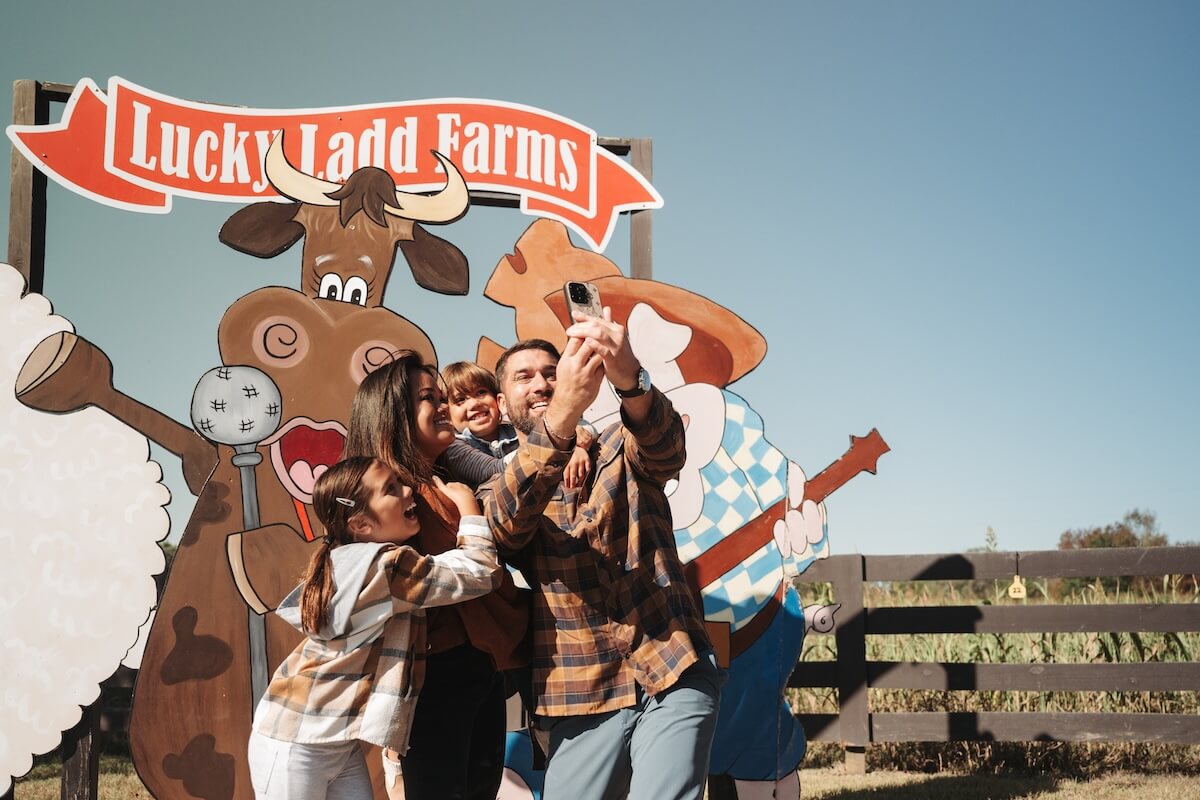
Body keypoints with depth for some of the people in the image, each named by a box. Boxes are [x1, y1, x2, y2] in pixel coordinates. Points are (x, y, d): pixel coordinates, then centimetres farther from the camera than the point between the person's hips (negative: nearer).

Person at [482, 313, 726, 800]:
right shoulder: (500, 491, 9)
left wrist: (630, 379, -39)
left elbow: (666, 449, -15)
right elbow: (506, 523, -16)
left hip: (674, 672, -1)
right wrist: (560, 415, -34)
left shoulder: (619, 449, 10)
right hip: (583, 695, 1)